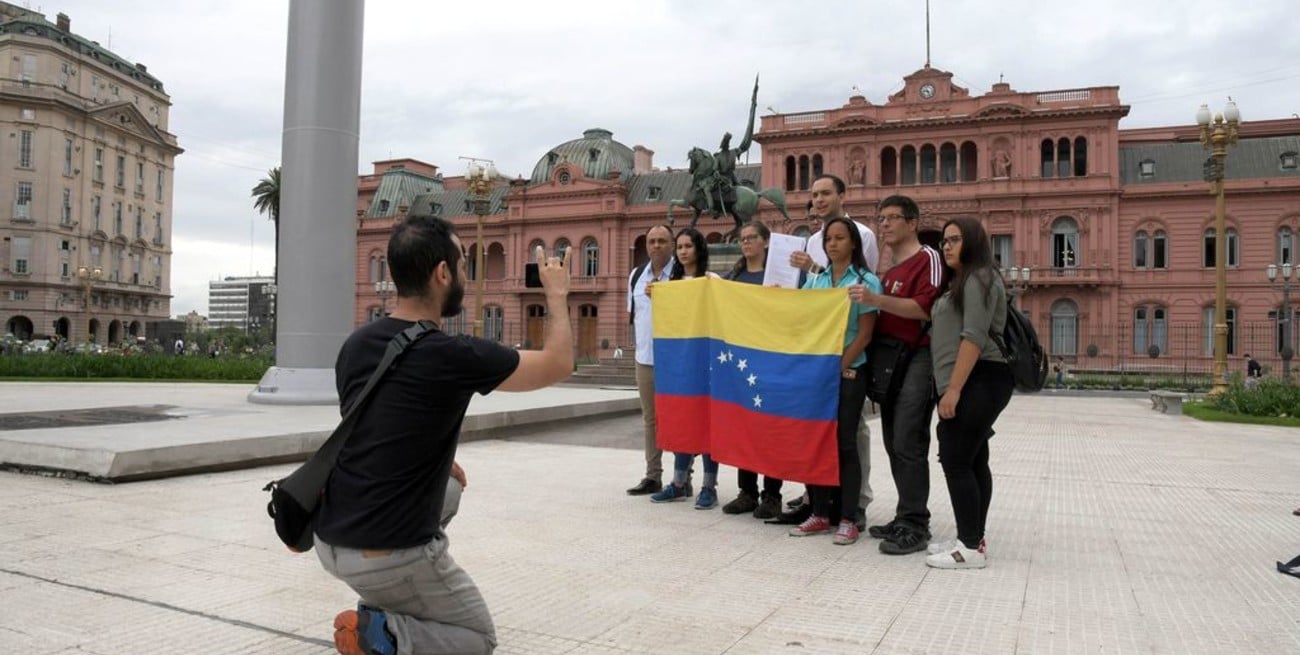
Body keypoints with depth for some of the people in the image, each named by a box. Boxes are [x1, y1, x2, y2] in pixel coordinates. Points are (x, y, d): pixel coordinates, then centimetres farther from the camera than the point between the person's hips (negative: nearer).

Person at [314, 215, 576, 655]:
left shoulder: (356, 344, 2)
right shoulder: (455, 356, -18)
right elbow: (559, 365, -2)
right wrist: (557, 296, 12)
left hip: (330, 541, 7)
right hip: (389, 557, -7)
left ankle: (387, 612, 20)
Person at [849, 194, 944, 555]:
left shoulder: (927, 258, -6)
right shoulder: (888, 269, 21)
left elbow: (924, 308, -19)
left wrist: (876, 299, -25)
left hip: (917, 359, -9)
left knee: (908, 444, -11)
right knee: (894, 443, 10)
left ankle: (915, 526, -5)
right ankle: (906, 516, 18)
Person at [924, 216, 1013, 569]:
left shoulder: (978, 279, -9)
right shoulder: (961, 282, 24)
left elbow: (974, 337, -19)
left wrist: (953, 389, -23)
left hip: (978, 382, -11)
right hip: (976, 383, 11)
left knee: (956, 461, -12)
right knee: (973, 461, 10)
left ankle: (970, 548, -8)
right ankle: (973, 540, 15)